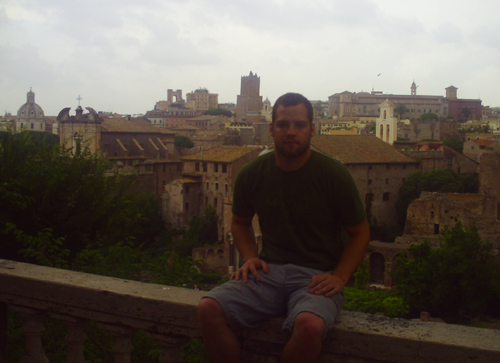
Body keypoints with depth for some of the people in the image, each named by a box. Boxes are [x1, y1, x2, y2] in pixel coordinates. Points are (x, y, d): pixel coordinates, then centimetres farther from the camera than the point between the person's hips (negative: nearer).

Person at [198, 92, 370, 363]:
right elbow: (240, 222, 22)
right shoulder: (251, 175, 4)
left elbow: (360, 233, 6)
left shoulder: (334, 175, -4)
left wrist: (339, 277, -8)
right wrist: (249, 257, 3)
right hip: (269, 270, 3)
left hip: (317, 275, -3)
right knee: (209, 308, -22)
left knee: (310, 325, -36)